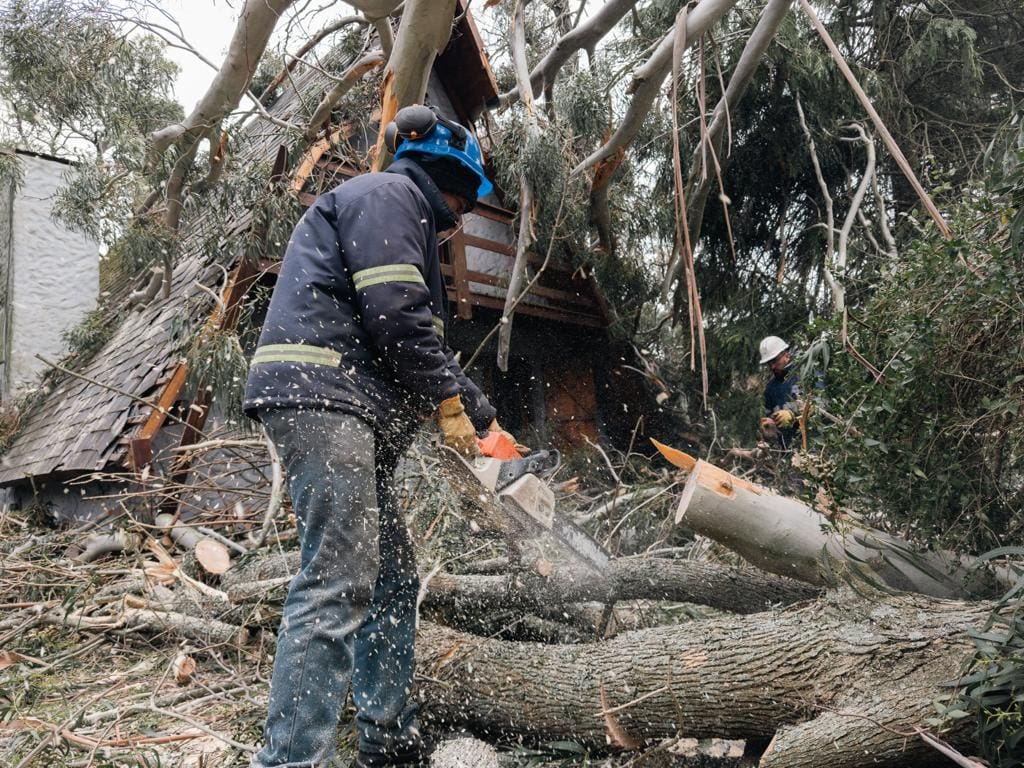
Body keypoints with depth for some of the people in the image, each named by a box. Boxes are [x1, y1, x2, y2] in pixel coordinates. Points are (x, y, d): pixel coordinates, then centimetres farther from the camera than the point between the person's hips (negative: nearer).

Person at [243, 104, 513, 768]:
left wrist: (486, 420, 20)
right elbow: (396, 313, -15)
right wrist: (449, 402, -6)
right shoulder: (389, 195, 0)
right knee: (339, 584, -17)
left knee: (394, 581, 10)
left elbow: (425, 343, 26)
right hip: (320, 392, -10)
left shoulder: (406, 220, 31)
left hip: (355, 415, 11)